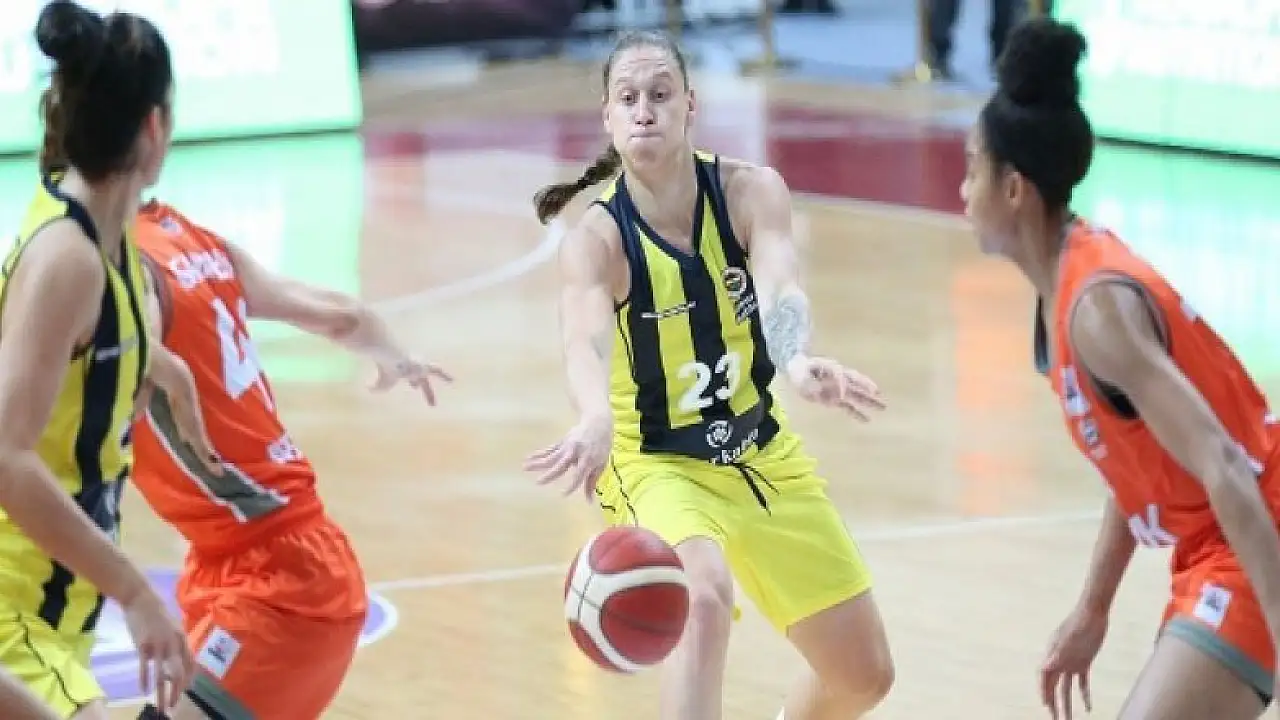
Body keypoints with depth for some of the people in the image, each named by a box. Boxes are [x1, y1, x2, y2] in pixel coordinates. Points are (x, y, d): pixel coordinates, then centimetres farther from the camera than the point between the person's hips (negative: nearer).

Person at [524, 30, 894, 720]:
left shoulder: (750, 191, -16)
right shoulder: (597, 239, -22)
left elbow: (780, 289, -36)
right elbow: (586, 344, -41)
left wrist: (798, 362, -59)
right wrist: (598, 420, -65)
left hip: (760, 451, 4)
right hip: (657, 465, -4)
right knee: (704, 594, -37)